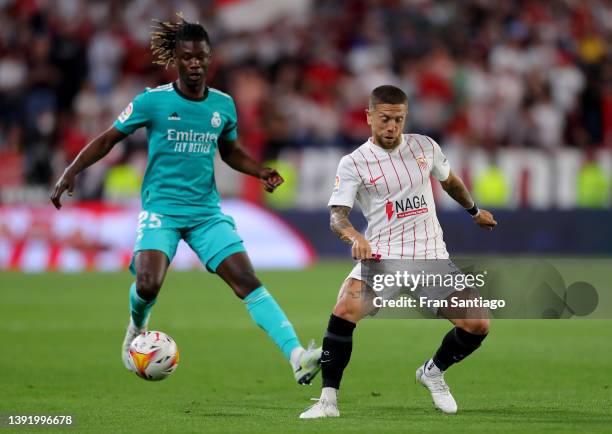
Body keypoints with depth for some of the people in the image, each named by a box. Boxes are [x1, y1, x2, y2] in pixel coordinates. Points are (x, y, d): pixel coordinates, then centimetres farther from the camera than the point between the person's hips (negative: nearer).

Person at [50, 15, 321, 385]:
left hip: (207, 212, 3)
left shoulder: (223, 105, 6)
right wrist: (72, 172, -7)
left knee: (248, 281, -12)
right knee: (148, 286, -22)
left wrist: (261, 171, 6)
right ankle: (137, 328, 16)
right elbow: (109, 138, 3)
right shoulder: (153, 101, -5)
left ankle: (298, 358, -20)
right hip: (161, 210, -3)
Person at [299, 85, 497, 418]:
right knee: (344, 312, -29)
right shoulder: (353, 163, -5)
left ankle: (433, 372, 22)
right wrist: (355, 237, -35)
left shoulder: (424, 147, 7)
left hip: (431, 254, 3)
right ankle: (328, 399, -18)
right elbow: (337, 215, -14)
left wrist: (474, 211, 40)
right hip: (381, 254, -3)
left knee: (477, 325, -8)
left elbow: (449, 180, 27)